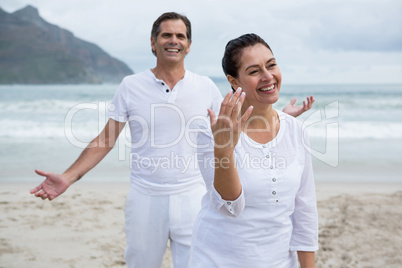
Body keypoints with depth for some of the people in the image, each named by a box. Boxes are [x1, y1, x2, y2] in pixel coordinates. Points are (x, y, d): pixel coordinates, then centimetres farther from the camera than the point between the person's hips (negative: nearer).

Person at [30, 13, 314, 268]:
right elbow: (105, 140, 1)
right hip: (144, 199, 0)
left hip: (192, 198, 0)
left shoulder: (206, 87, 2)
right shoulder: (131, 86, -1)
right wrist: (68, 178, -8)